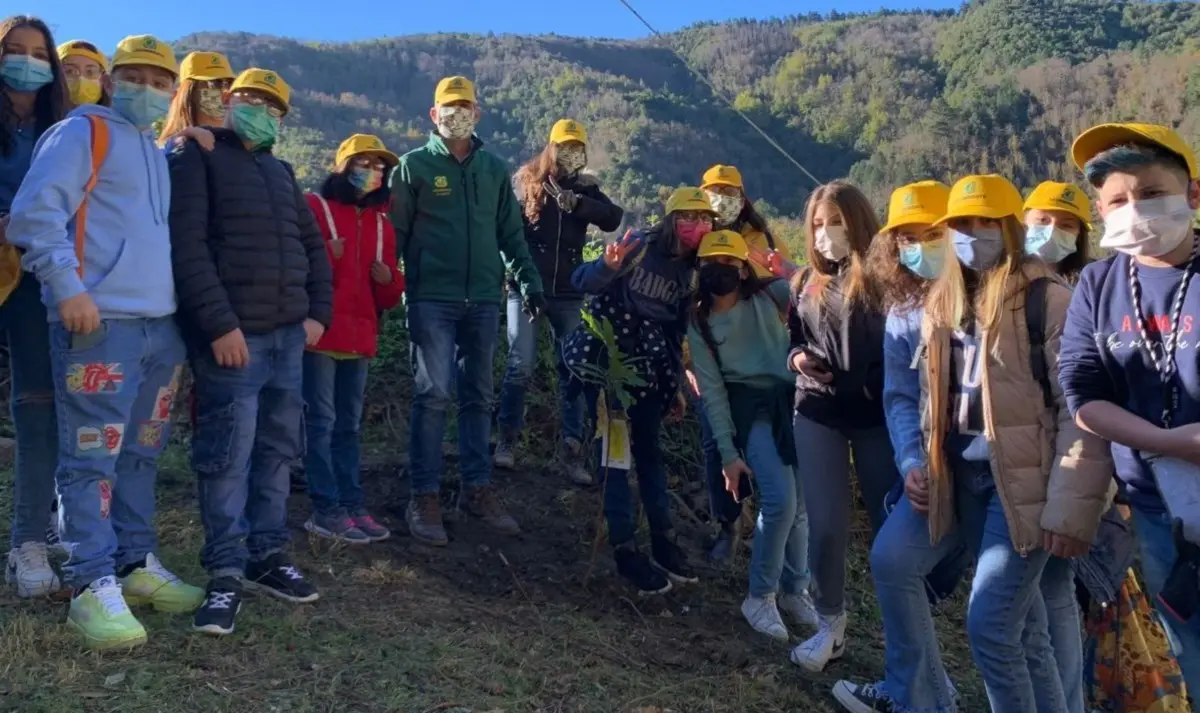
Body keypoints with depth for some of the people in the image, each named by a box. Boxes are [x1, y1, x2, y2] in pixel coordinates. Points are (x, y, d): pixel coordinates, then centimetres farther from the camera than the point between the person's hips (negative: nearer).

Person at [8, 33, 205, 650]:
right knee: (92, 456, -7)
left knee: (141, 455, 13)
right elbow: (34, 212, -12)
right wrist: (68, 287, -17)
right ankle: (93, 585, -2)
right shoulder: (83, 132, -1)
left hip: (162, 325, 8)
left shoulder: (160, 152, 22)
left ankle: (136, 564, 23)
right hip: (100, 323, -8)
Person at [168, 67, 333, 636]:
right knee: (228, 455, -8)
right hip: (232, 335, -7)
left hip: (288, 334, 7)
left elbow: (313, 246, 24)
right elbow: (186, 246, -14)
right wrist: (219, 324, -20)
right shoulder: (195, 156, -2)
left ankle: (268, 553, 20)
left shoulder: (279, 171, 21)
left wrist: (318, 311, 9)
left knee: (278, 449, 10)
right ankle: (225, 570, 2)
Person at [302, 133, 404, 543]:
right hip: (320, 333, -6)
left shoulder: (381, 221, 16)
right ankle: (326, 509, 1)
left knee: (348, 425, 12)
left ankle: (351, 505, 18)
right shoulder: (313, 207, -1)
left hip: (361, 335, 6)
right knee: (322, 422, -4)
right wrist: (326, 257, -23)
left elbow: (389, 297, 18)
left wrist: (389, 279, -3)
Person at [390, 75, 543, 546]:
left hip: (483, 300, 4)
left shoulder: (495, 169, 13)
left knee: (478, 397, 9)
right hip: (432, 299, -4)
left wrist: (529, 282, 7)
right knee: (433, 395, -6)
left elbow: (511, 233, 16)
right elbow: (395, 233, 1)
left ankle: (478, 488, 19)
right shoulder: (415, 165, 3)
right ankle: (424, 496, 1)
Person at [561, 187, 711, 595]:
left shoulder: (690, 272, 6)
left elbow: (676, 332, 13)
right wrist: (608, 266, -40)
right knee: (617, 451, -7)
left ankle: (663, 541, 21)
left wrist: (675, 384, 12)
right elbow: (582, 282, -19)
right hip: (603, 358, -6)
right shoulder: (638, 247, -13)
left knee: (648, 449, 12)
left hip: (646, 367, 6)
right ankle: (625, 549, 1)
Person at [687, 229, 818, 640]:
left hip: (794, 400, 2)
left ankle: (794, 589, 29)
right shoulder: (699, 325, 3)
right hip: (751, 407, -2)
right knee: (780, 500, -16)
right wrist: (728, 452, -4)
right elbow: (712, 391, 0)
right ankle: (760, 597, 4)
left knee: (801, 504, 5)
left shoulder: (771, 296, 3)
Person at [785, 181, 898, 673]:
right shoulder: (805, 282, 12)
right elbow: (792, 340, 20)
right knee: (826, 525, 3)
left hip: (879, 414, -3)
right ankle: (830, 625, 20)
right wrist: (797, 358, -2)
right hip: (818, 413, 3)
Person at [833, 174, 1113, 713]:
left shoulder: (1048, 301, -10)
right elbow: (905, 394, 14)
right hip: (952, 472, 7)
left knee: (991, 625, -8)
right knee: (891, 561, 5)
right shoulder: (938, 303, 10)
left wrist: (1070, 507, -19)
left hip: (1021, 478, -7)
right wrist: (912, 461, -1)